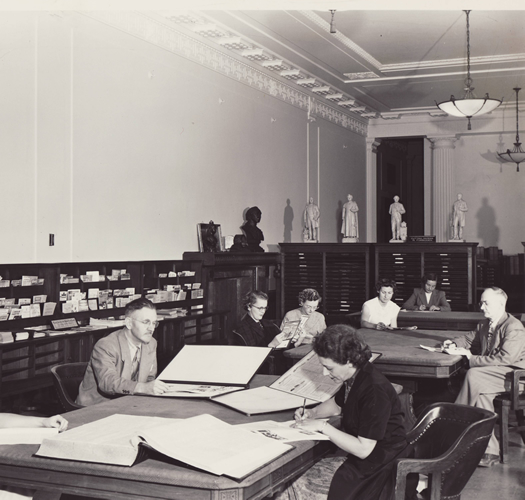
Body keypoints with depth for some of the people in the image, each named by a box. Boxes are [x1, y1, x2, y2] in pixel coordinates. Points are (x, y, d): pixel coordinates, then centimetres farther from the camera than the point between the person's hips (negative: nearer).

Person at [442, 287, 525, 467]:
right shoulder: (483, 325, 15)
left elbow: (505, 358, -22)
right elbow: (469, 339, 31)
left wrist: (472, 359, -19)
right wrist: (454, 344, 6)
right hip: (491, 374, 7)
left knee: (473, 375, -29)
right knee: (482, 394, -27)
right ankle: (490, 450, -26)